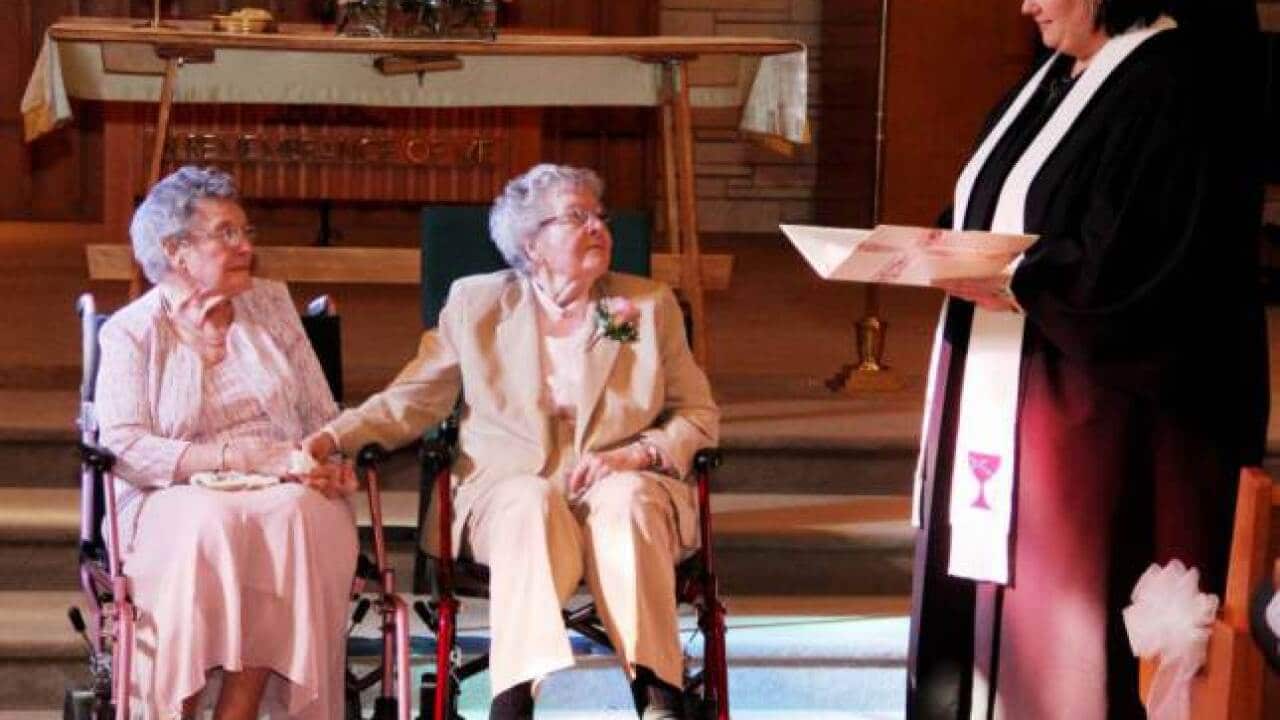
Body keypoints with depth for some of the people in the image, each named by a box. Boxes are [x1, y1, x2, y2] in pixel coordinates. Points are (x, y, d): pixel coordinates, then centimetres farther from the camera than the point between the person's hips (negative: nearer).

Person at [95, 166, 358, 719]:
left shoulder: (272, 305, 17)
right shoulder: (131, 331, 5)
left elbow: (322, 415, 18)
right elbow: (123, 446, -8)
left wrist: (328, 461, -7)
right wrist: (235, 456, -18)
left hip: (286, 494, 3)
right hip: (175, 500, -3)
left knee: (294, 515, -33)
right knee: (213, 527, -37)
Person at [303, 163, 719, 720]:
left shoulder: (650, 305, 13)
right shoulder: (474, 303, 11)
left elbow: (698, 415, 11)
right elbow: (410, 401, 10)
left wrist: (637, 454, -10)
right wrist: (330, 439, -8)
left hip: (622, 488, 1)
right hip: (506, 495, -1)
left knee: (627, 498, -34)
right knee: (534, 499, -36)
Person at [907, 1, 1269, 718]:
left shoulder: (1174, 88, -14)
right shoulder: (1053, 81, 16)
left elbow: (1157, 260, -22)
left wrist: (1020, 283, -22)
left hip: (1095, 399, -9)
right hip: (1002, 391, 9)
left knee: (1069, 596, -5)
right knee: (988, 594, 11)